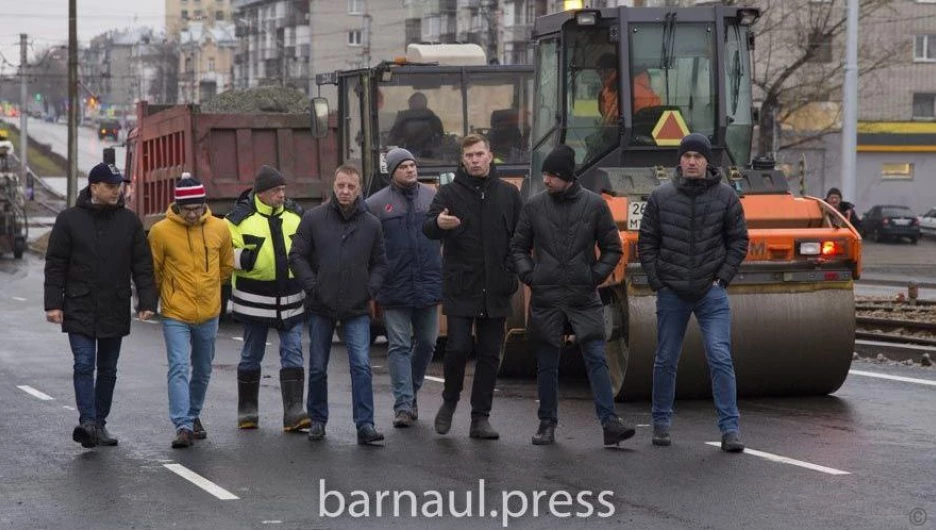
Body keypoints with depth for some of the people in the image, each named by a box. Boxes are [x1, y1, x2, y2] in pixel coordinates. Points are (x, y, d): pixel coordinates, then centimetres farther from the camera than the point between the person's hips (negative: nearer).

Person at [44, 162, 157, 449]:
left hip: (115, 310, 3)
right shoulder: (69, 219, -1)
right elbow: (55, 264, 0)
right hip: (79, 310, -3)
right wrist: (53, 302, -8)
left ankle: (99, 424, 19)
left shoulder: (129, 221, 5)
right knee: (84, 364, -13)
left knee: (108, 369, 10)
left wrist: (147, 301, -4)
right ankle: (87, 421, -18)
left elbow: (143, 265, 6)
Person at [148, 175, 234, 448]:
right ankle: (183, 426, -15)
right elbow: (153, 271, 2)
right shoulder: (161, 231, -12)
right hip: (175, 314, -3)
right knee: (179, 368, -13)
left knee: (203, 370, 16)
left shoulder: (219, 228, -3)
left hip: (209, 313, 4)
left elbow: (226, 266, 14)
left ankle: (193, 416, 34)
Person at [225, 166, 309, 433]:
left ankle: (293, 412, -7)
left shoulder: (295, 215, 5)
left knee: (293, 353, -4)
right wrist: (243, 258, -21)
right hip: (255, 298, -3)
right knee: (251, 356, 9)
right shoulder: (241, 218, -6)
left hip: (291, 299, 3)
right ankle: (247, 410, 22)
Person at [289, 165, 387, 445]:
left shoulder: (371, 224, 4)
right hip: (321, 307, 0)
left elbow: (380, 262, 12)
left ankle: (365, 425, -11)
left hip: (357, 309, 0)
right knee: (317, 368, 9)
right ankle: (317, 420, 24)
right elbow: (297, 256, 0)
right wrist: (313, 287, -9)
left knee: (361, 366, -10)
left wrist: (371, 289, -2)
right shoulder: (314, 218, -1)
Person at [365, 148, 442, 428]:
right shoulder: (377, 203, 0)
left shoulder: (433, 197, 7)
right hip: (395, 288, -3)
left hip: (429, 286, 3)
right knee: (399, 346, -3)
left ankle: (410, 392, 29)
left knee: (426, 342, 10)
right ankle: (404, 404, -5)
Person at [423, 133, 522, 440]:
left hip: (496, 291, 2)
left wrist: (512, 272, 1)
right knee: (458, 347, -9)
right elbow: (427, 229, -11)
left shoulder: (508, 194, 9)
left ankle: (480, 418, 11)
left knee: (490, 354, 4)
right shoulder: (450, 193, 2)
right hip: (460, 288, -2)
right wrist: (438, 223, -34)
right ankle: (450, 401, 16)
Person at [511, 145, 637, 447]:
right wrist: (529, 275, -3)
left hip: (584, 299, -1)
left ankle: (610, 423, -10)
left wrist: (596, 276, -4)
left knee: (596, 359, -8)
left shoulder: (594, 205, 1)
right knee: (547, 364, 7)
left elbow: (613, 249, 8)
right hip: (545, 298, 1)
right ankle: (547, 424, 17)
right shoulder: (535, 206, 4)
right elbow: (518, 247, 13)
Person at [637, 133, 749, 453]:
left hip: (711, 293, -1)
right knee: (666, 361, 11)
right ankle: (661, 422, 26)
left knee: (720, 359, -9)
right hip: (671, 293, 1)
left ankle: (729, 428, -7)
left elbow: (738, 241, 6)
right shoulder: (661, 197, 1)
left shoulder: (725, 197, 0)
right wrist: (656, 282, -1)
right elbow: (646, 243, 6)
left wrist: (722, 278, -3)